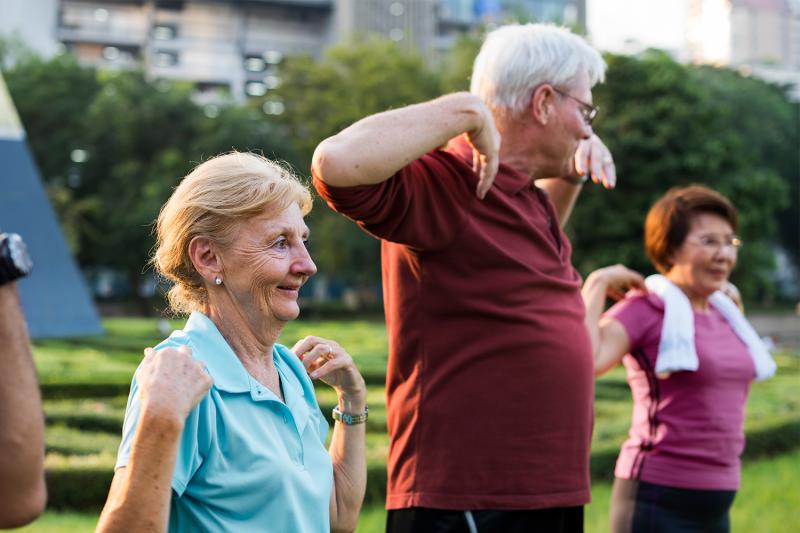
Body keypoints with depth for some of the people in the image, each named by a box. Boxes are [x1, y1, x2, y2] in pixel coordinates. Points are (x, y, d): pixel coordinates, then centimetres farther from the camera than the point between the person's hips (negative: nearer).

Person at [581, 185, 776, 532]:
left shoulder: (721, 311, 11)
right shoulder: (644, 309, -11)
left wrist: (732, 301, 21)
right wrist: (597, 282, -20)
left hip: (715, 504, 8)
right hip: (657, 499, -8)